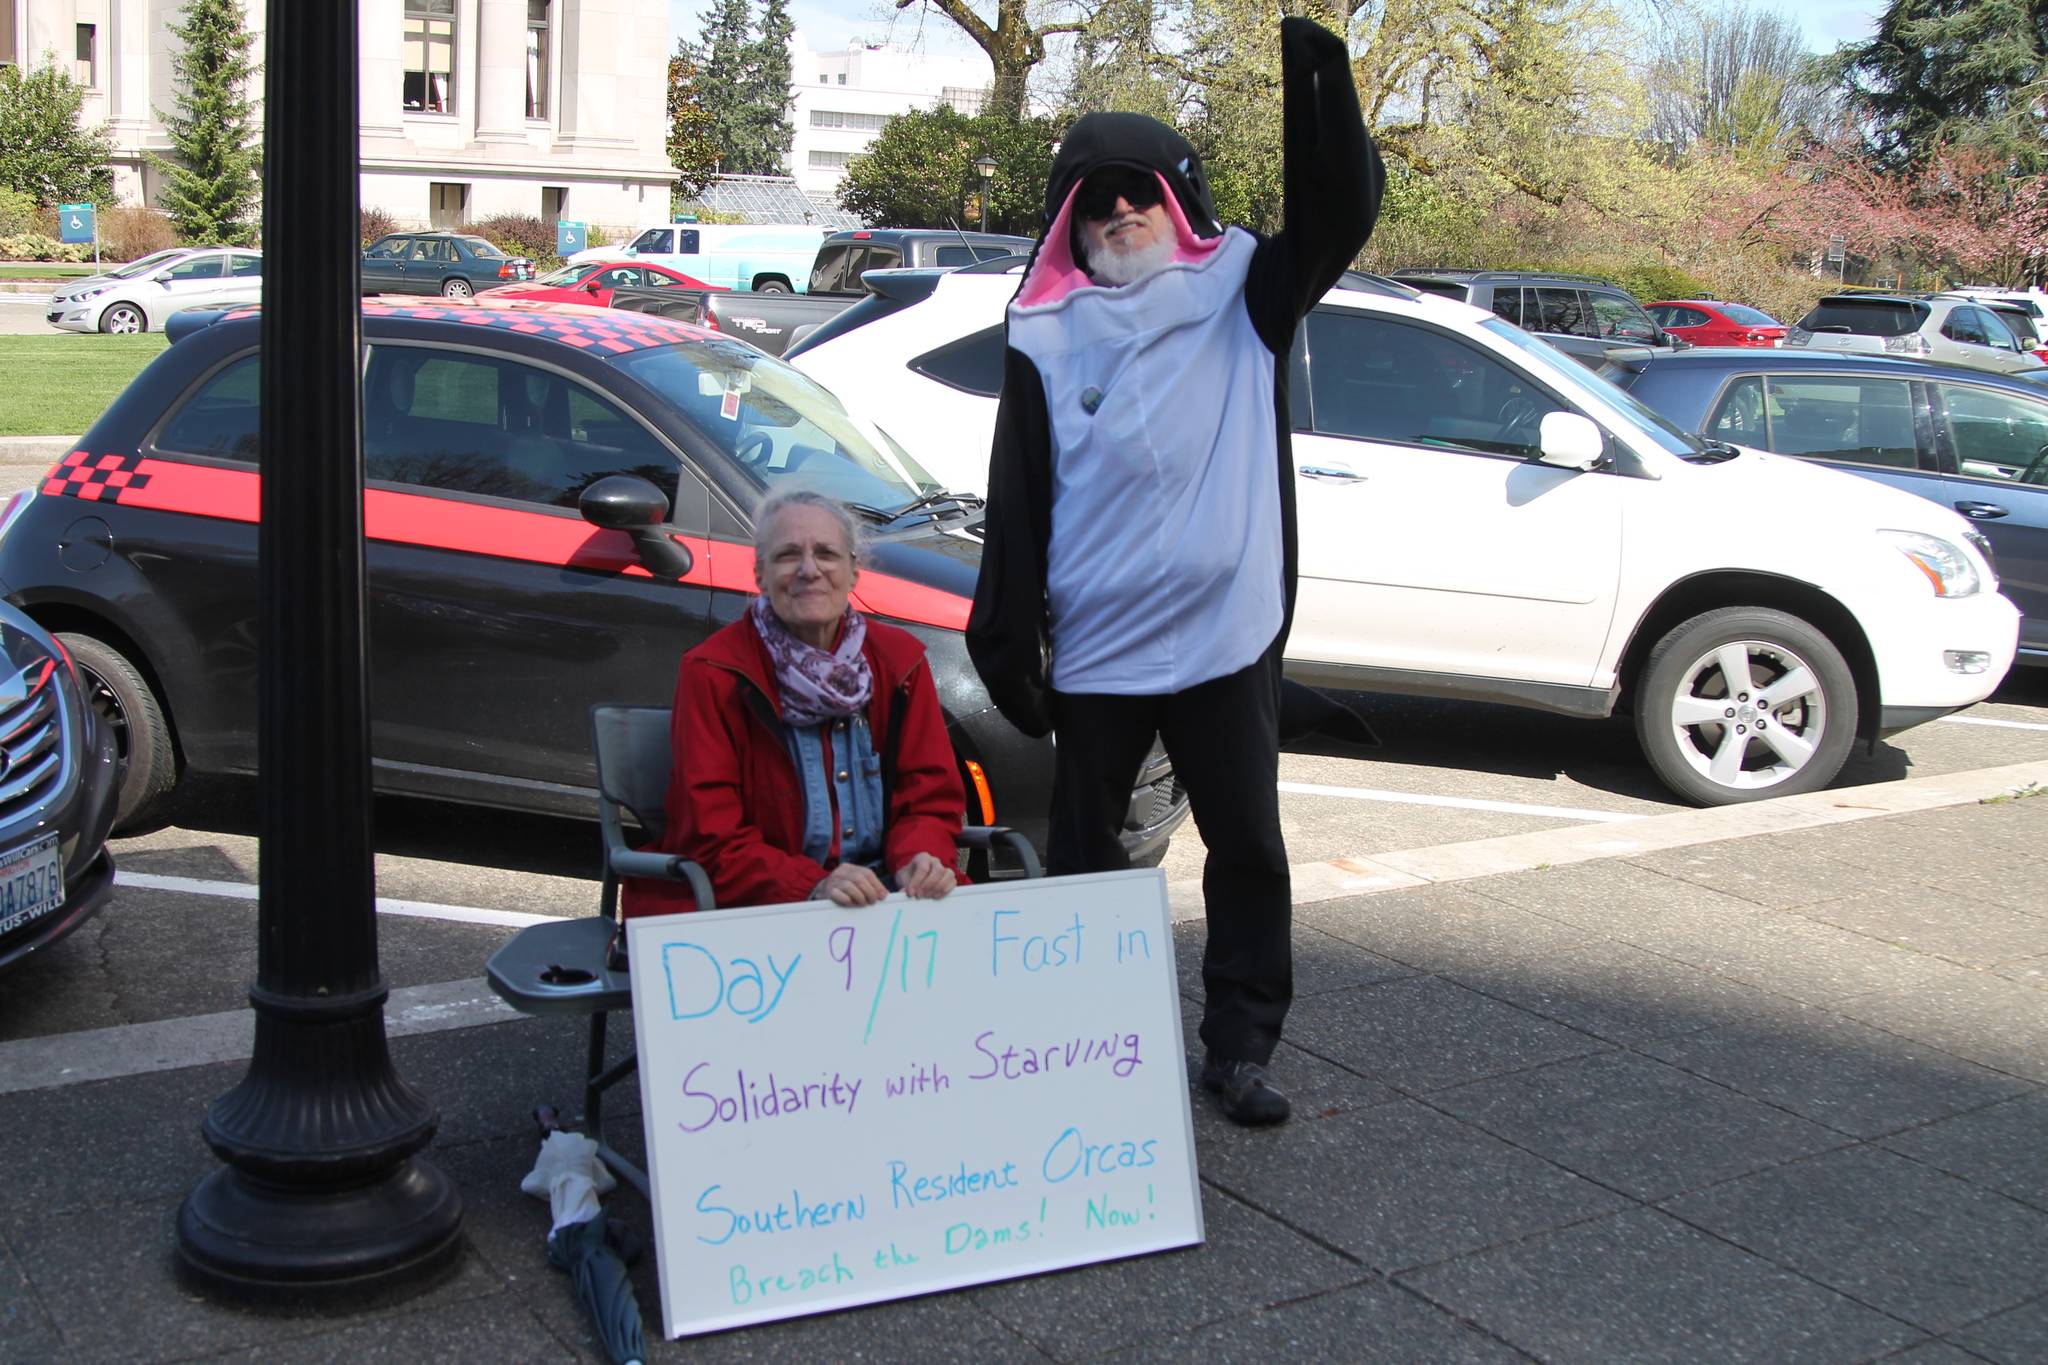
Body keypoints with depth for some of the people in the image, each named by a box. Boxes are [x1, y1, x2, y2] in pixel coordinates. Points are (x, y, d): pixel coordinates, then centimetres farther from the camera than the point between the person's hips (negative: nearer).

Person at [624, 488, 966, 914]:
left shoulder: (900, 659, 8)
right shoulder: (713, 674, -5)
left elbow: (930, 796, 8)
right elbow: (713, 839, -10)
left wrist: (920, 860, -15)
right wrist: (812, 887, -25)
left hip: (883, 894, 5)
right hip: (749, 907, -5)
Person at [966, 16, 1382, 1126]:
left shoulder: (1240, 295, 4)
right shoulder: (1045, 338, 3)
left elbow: (1341, 210, -9)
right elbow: (1015, 506, 1)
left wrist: (1316, 74, -21)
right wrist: (1004, 640, -2)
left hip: (1230, 636, 0)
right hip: (1094, 648, 0)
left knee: (1249, 848, 8)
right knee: (1084, 858, 11)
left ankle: (1240, 1048, 22)